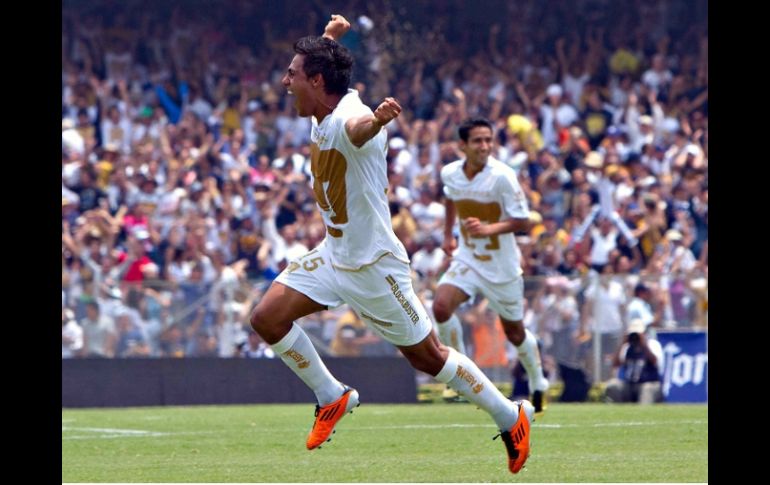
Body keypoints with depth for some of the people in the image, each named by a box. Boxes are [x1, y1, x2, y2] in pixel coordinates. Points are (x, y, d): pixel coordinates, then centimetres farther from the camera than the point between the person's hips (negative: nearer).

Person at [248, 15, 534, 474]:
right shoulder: (326, 114, -1)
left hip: (374, 264, -8)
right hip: (333, 255, 8)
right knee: (268, 318, -5)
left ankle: (513, 417, 18)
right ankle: (332, 397, 13)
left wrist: (378, 119, -78)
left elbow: (358, 126, -59)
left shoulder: (344, 121, -28)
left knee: (428, 357, 1)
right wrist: (330, 35, 22)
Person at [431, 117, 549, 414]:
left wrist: (489, 229, -35)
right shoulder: (450, 173, -6)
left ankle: (538, 386, 34)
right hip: (466, 259, 3)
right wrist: (448, 235, 19)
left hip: (502, 266, -3)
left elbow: (522, 221, -20)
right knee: (441, 306, -22)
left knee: (514, 332, 9)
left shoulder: (502, 176, -21)